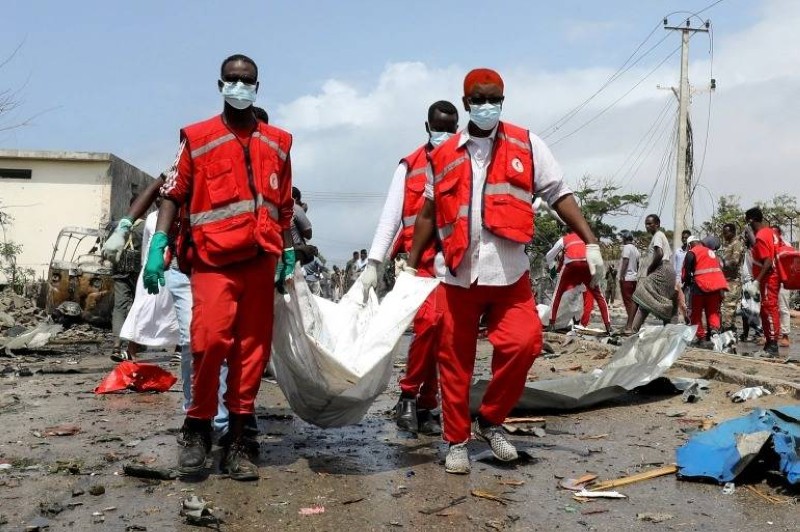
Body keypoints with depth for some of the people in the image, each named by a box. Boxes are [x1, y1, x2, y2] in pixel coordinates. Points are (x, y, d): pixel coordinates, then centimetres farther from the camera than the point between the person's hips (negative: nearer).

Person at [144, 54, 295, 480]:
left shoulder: (277, 143, 15)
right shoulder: (197, 138, 7)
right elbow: (173, 195, 3)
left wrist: (288, 256, 14)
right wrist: (158, 246, -8)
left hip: (260, 260, 3)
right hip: (213, 258, -3)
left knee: (252, 348, 1)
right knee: (211, 338, -18)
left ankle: (237, 438, 11)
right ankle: (197, 426, 4)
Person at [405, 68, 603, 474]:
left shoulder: (526, 145, 6)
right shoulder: (443, 156, 9)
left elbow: (560, 195, 3)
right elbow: (428, 214, 16)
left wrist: (590, 243, -5)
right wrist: (411, 265, 15)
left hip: (510, 272, -1)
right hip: (459, 274, 1)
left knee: (523, 342, -16)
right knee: (455, 361, 4)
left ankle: (490, 421, 8)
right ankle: (457, 441, 20)